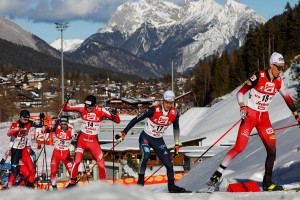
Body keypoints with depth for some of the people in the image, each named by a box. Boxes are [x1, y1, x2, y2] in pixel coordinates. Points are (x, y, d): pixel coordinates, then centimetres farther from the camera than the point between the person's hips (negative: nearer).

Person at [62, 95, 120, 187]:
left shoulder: (100, 110, -11)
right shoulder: (82, 108, -8)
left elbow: (117, 121, -11)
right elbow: (65, 109, -3)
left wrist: (114, 115, -32)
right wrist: (66, 101, -22)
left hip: (93, 141, 0)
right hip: (82, 139, 0)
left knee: (101, 165, -5)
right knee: (77, 161, -17)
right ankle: (72, 183, 2)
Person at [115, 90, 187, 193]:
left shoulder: (175, 114, -10)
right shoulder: (153, 110, -24)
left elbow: (176, 128, 10)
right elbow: (136, 119, -17)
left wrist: (177, 145, 12)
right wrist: (124, 133, -18)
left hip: (158, 141, 4)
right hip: (146, 137, -4)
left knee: (168, 163, -4)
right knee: (145, 155, -31)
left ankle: (171, 186, 17)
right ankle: (140, 181, -16)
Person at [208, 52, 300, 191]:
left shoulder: (278, 82, 2)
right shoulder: (258, 77, -13)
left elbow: (287, 98, 16)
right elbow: (240, 92, -10)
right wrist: (242, 107, -25)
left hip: (264, 118, 5)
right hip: (250, 116, -5)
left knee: (272, 149, -6)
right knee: (239, 147, -15)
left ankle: (267, 183, 4)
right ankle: (217, 174, -5)